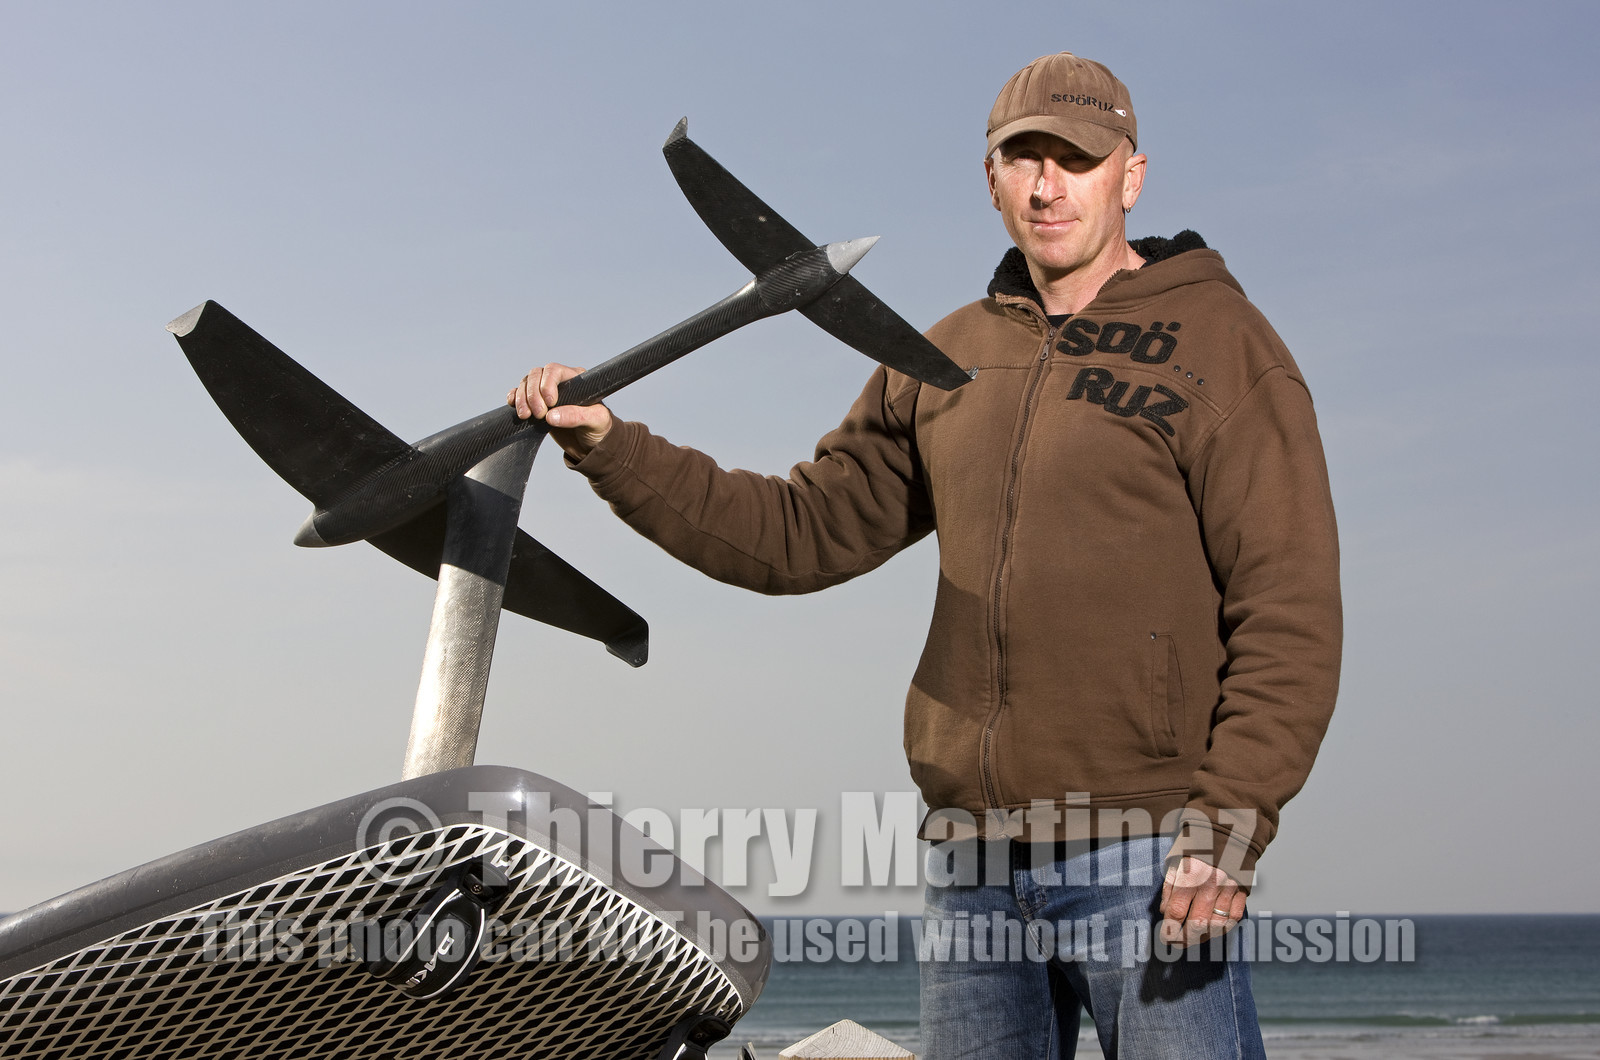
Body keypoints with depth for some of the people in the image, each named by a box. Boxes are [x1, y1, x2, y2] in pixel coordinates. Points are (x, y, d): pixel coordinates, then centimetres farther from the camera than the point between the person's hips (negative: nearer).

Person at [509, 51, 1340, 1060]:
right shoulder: (948, 362, 15)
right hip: (972, 862, 5)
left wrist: (1228, 827, -18)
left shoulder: (1219, 343, -2)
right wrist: (611, 448, 7)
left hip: (1149, 860, -5)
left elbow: (1292, 609, -8)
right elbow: (802, 532, 16)